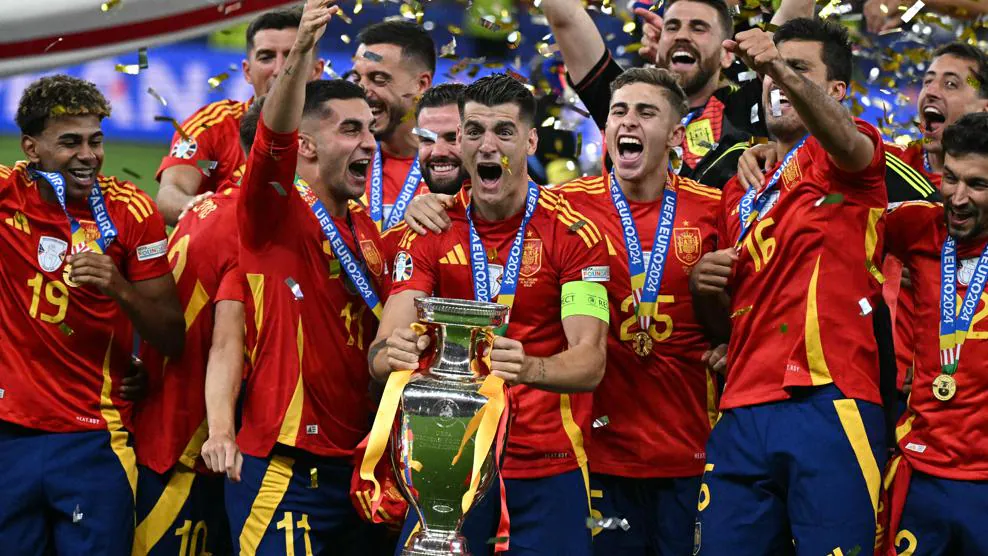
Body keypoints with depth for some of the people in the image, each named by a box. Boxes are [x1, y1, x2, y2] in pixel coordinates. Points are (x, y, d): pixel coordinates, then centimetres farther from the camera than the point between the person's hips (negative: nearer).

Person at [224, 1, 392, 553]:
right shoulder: (276, 213, -6)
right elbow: (274, 140, -27)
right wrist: (301, 54, -41)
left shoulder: (367, 229, 15)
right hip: (285, 466, -7)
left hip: (356, 460, 8)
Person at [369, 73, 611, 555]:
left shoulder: (573, 233, -6)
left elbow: (590, 362, -15)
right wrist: (391, 353, -32)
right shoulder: (431, 231, 2)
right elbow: (381, 353, -7)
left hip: (548, 462, -2)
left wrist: (529, 368, -38)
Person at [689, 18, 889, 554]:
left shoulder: (846, 163, 6)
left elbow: (843, 139, -21)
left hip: (828, 404, -6)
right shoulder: (740, 193, 24)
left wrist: (782, 69, -38)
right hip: (743, 412, 6)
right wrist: (705, 288, 8)